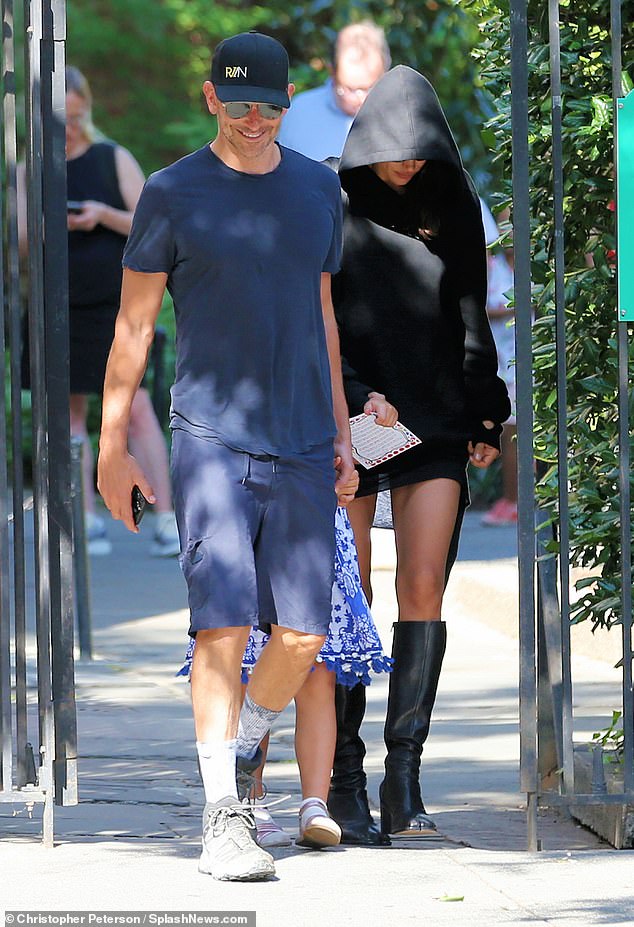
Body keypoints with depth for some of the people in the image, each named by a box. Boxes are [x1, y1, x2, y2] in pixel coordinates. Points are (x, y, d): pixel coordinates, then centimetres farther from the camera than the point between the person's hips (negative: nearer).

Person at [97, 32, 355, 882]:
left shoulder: (318, 190, 12)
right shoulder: (173, 195, -1)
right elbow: (134, 324, 2)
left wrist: (341, 432, 18)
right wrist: (112, 445, 1)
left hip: (302, 444, 4)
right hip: (211, 436, -4)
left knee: (302, 634, 0)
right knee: (224, 623, -13)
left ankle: (244, 743, 29)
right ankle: (223, 815, -9)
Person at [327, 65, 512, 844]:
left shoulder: (451, 209, 8)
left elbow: (469, 318, 13)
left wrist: (486, 416, 6)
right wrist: (356, 395, -17)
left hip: (434, 421, 3)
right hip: (346, 423, -3)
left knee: (424, 590, -7)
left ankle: (404, 780, -8)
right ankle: (345, 786, 3)